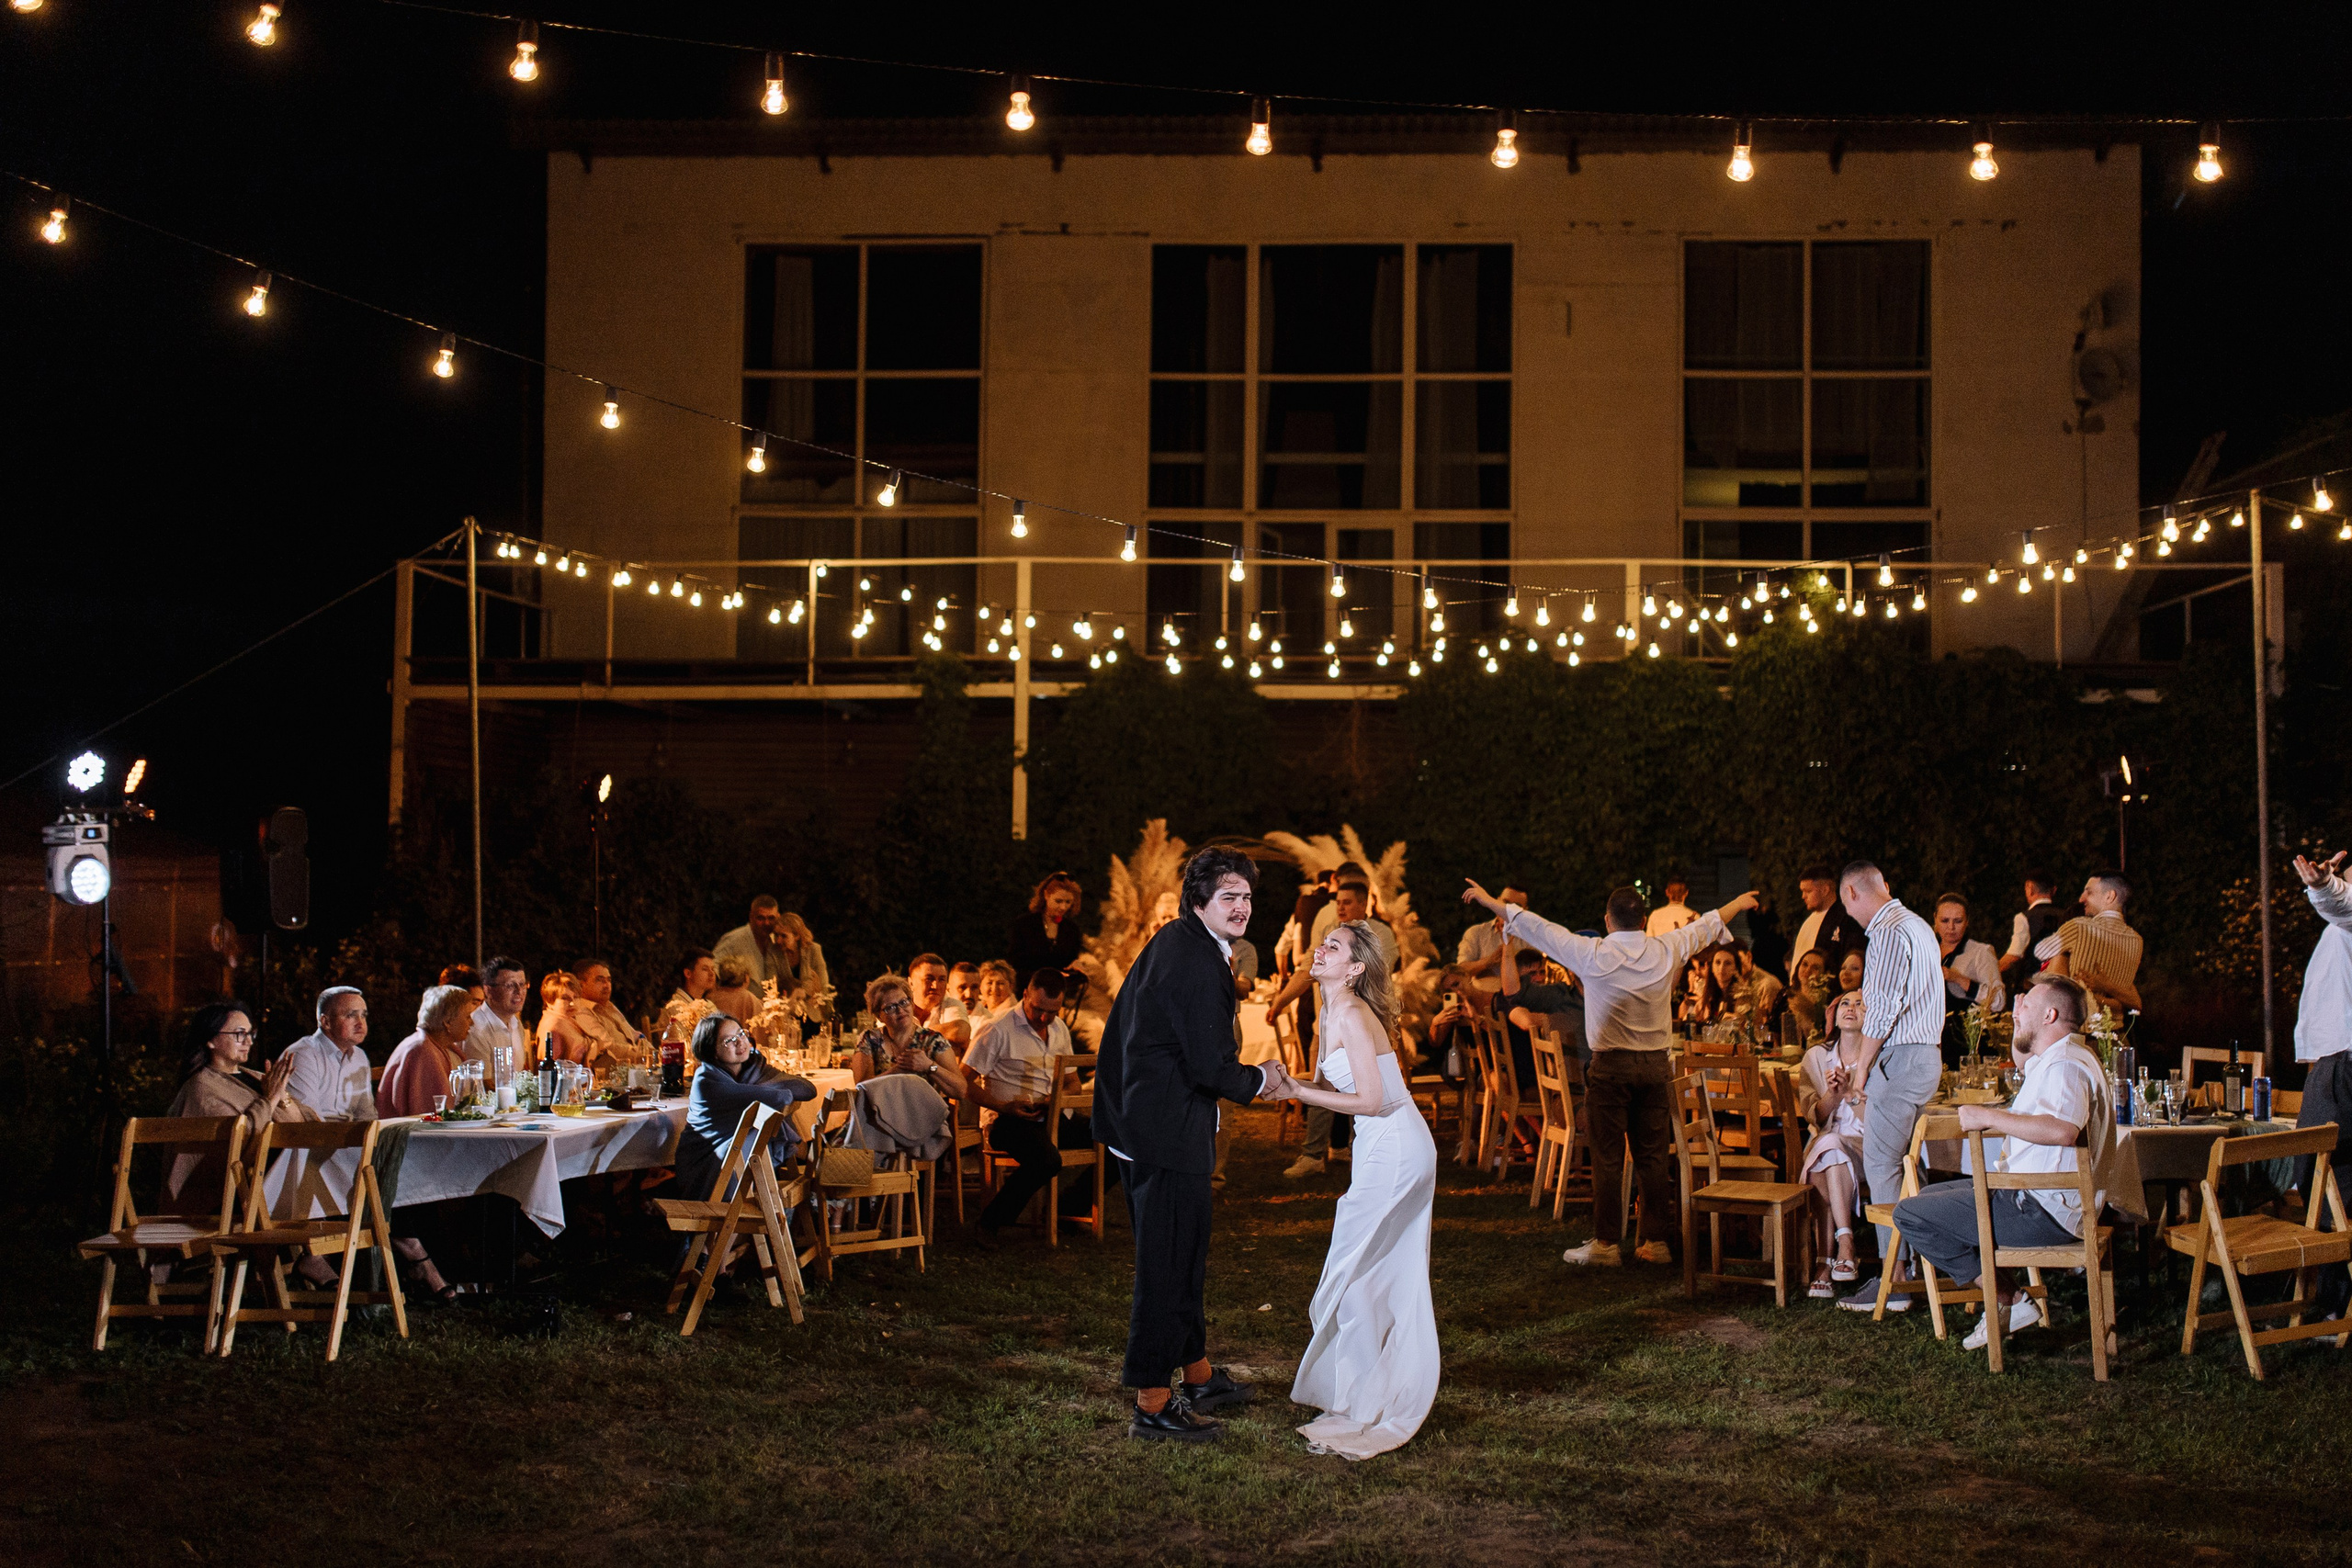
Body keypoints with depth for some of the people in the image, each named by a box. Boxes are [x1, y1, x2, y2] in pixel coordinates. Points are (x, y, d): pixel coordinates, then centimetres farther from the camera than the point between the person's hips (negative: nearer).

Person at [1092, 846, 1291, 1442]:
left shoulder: (1175, 943, 12)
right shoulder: (1199, 963, -20)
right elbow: (1211, 1067, -21)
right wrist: (1258, 1080, -3)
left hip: (1140, 1120, 11)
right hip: (1170, 1133, -11)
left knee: (1182, 1258, 22)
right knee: (1168, 1265, -4)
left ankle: (1198, 1376, 36)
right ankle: (1151, 1405, 2)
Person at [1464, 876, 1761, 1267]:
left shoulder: (1593, 954, -8)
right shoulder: (1668, 951, 0)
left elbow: (1537, 927, 1)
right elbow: (1707, 924, 19)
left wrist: (1488, 900, 12)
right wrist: (1739, 904, 38)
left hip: (1610, 1066, -3)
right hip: (1656, 1064, 3)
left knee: (1608, 1157, 1)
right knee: (1655, 1155, 8)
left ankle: (1606, 1243, 4)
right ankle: (1657, 1241, 12)